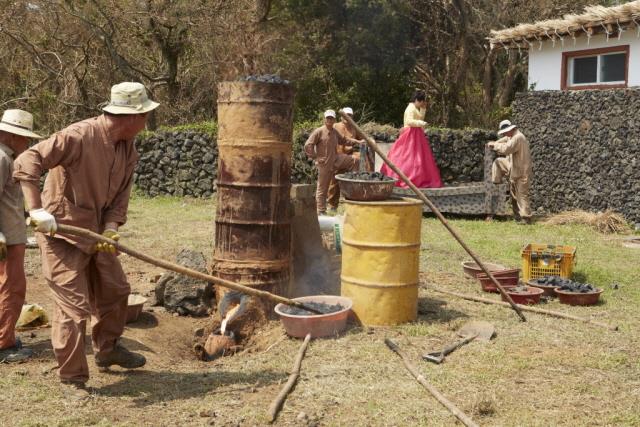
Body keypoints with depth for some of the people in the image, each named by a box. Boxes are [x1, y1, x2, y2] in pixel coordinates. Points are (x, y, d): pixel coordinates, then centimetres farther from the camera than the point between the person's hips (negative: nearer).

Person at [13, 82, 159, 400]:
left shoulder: (128, 149, 1)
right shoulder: (79, 136, -24)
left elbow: (120, 195, 2)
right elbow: (26, 163, -27)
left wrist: (111, 228, -15)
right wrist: (36, 209, -34)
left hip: (96, 232, 8)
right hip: (62, 232, -8)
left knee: (114, 290, 19)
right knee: (74, 306, -5)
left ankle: (107, 350, 42)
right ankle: (71, 378, 11)